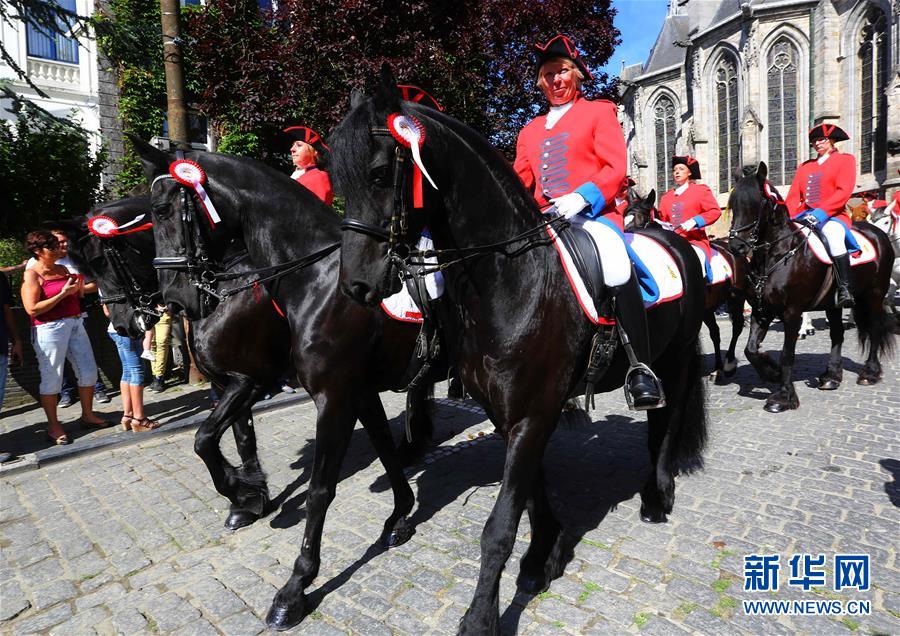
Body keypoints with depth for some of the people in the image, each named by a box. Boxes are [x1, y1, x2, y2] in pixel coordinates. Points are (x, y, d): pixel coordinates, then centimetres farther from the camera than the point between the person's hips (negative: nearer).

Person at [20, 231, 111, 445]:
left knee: (88, 371, 8)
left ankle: (88, 415, 23)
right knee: (52, 378, 0)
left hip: (75, 324, 7)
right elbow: (32, 309, -15)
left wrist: (79, 286, 4)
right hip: (49, 329, -7)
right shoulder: (32, 275, -6)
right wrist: (63, 293, -17)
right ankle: (53, 425, 12)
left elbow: (77, 297, 25)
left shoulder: (63, 269, 14)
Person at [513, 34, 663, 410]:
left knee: (618, 270, -34)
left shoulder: (598, 112, 11)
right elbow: (519, 181, 19)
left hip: (593, 215, -5)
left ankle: (640, 369, -25)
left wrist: (580, 198, -19)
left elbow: (616, 168, -1)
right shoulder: (530, 130, 24)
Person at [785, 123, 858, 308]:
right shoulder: (804, 166, 22)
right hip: (804, 216, 6)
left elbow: (844, 191, -7)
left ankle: (845, 290, -36)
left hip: (832, 216, -6)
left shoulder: (845, 159, 8)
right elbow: (793, 196, 11)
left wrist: (822, 211, -22)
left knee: (833, 236, -37)